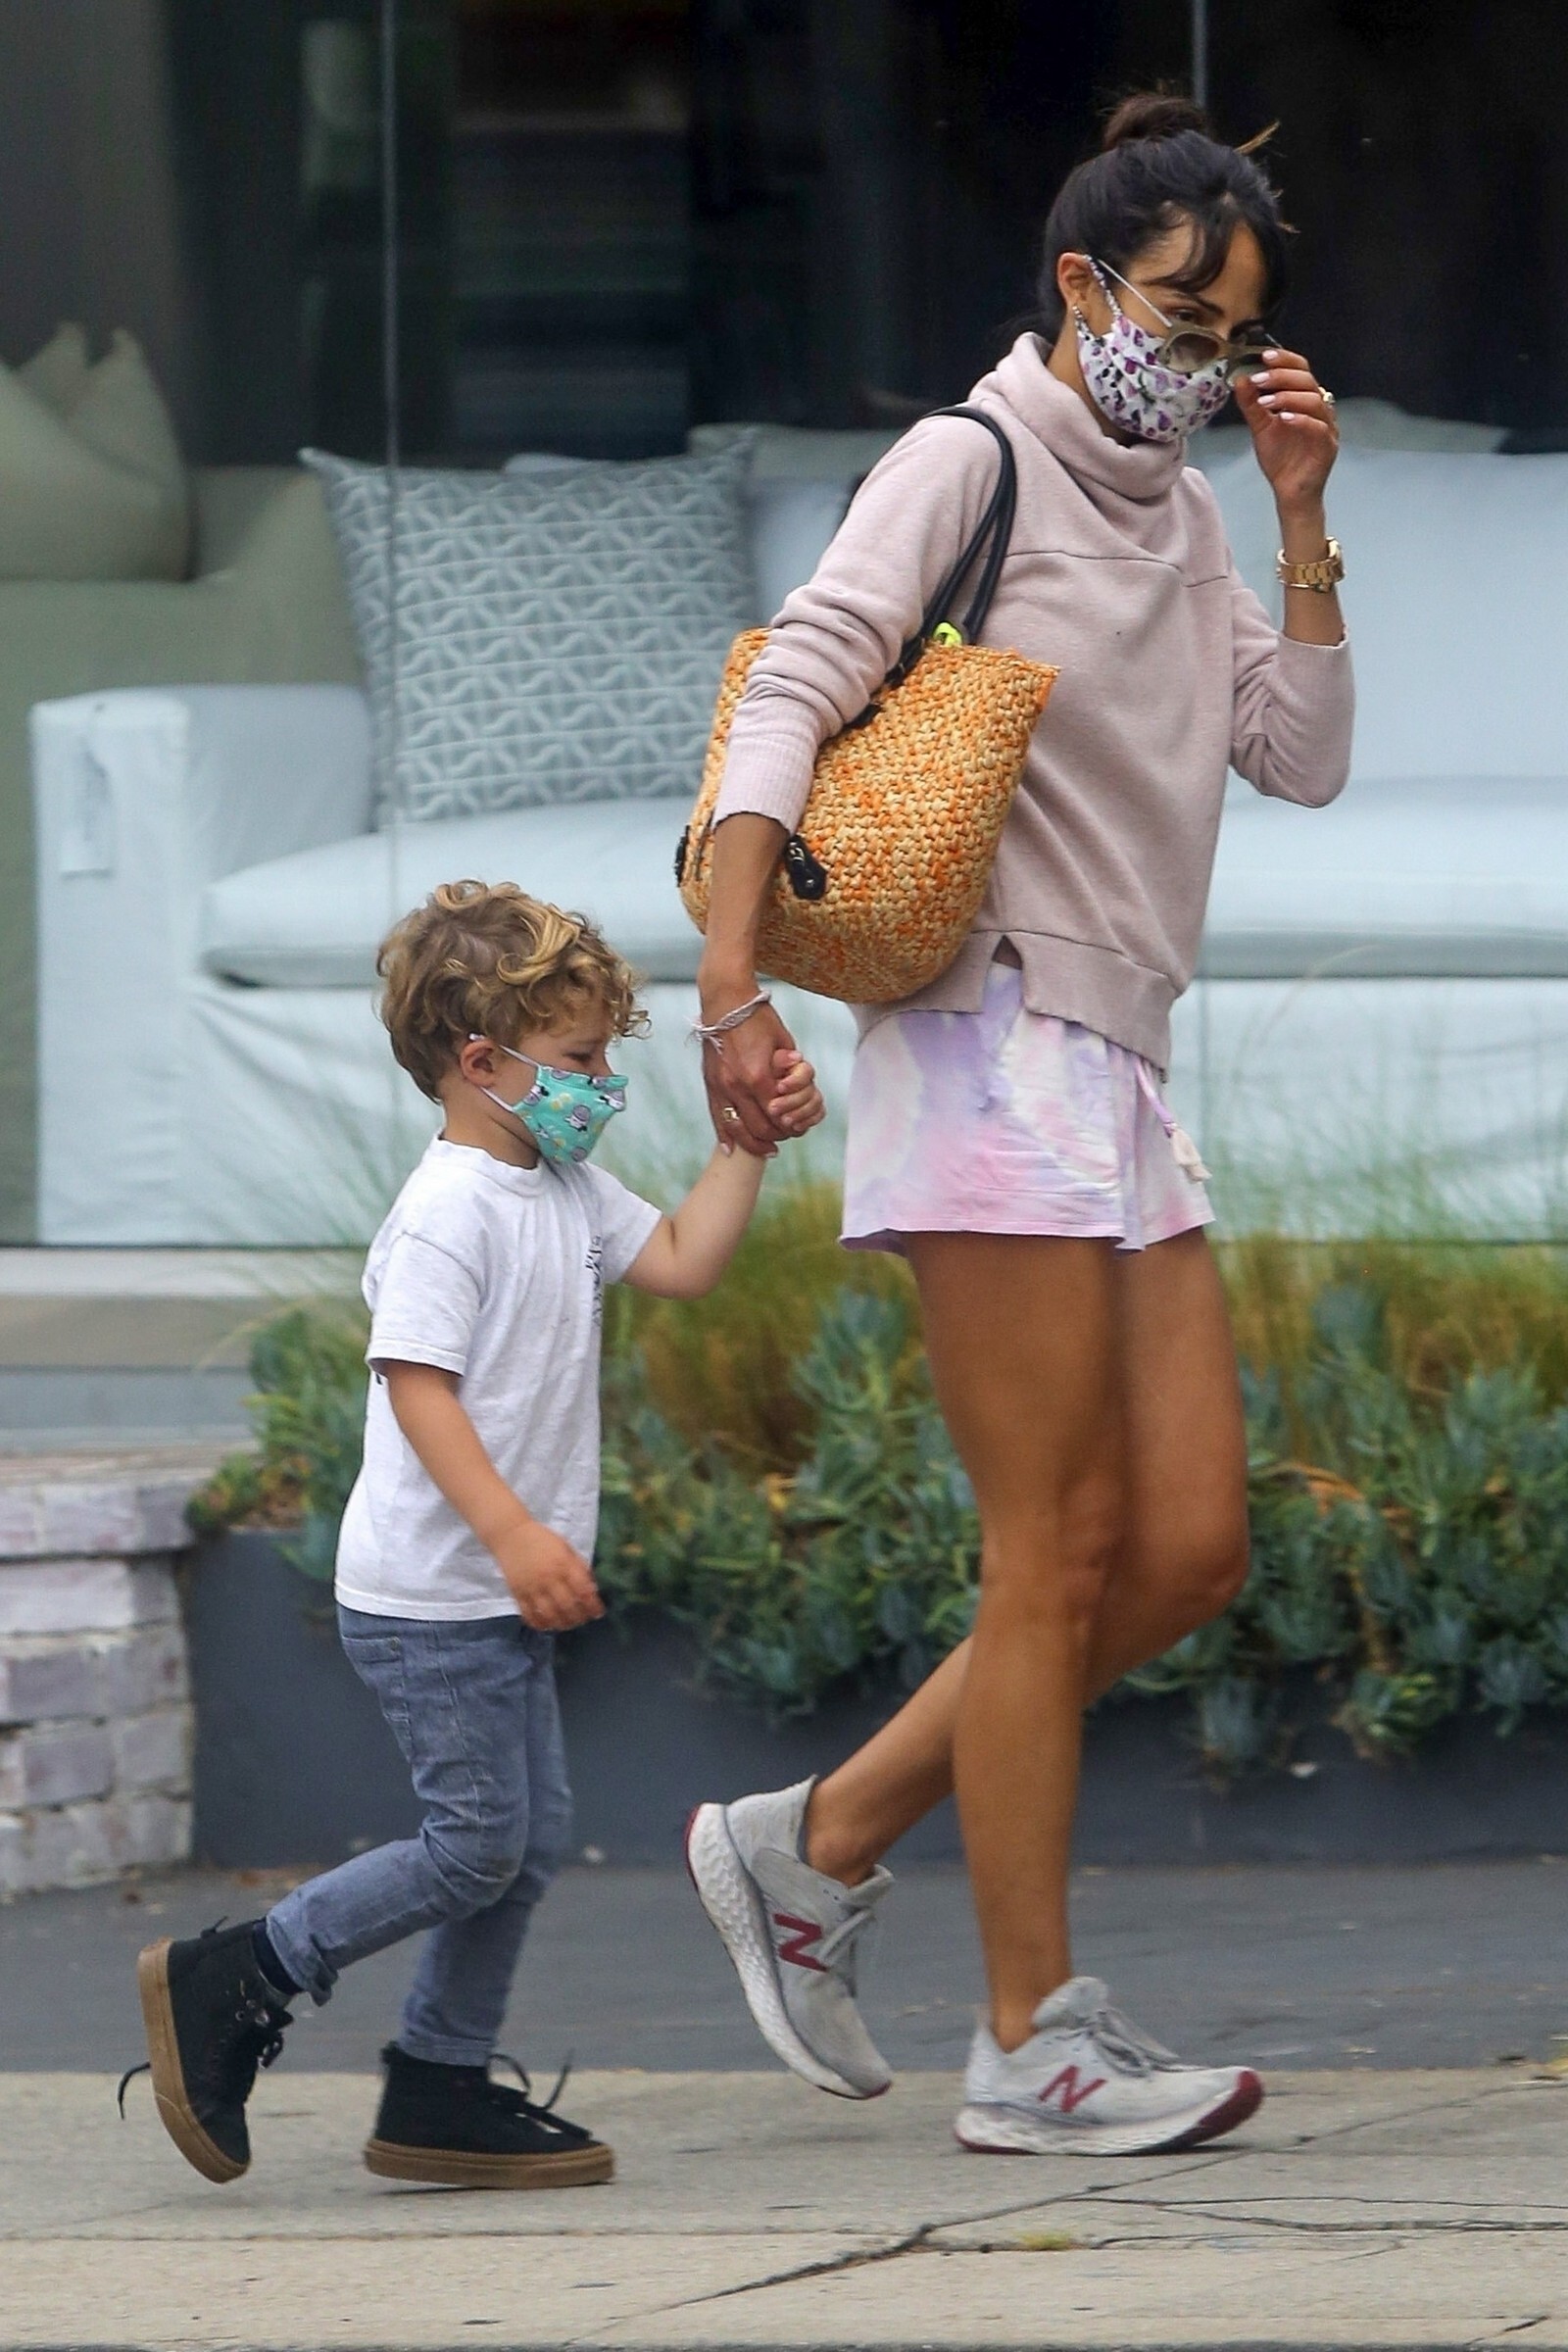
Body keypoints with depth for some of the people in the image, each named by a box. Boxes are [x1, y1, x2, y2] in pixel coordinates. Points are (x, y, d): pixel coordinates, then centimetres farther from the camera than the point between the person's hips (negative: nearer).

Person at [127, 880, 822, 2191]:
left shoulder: (568, 1194, 12)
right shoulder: (451, 1211, -18)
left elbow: (682, 1263, 19)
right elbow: (416, 1383, -24)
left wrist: (751, 1141, 10)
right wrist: (513, 1532, -31)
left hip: (504, 1599, 10)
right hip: (431, 1598, -10)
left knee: (532, 1840, 10)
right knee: (476, 1845, -8)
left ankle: (443, 2093, 16)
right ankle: (227, 1989, 0)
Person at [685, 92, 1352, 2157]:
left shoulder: (1180, 514, 19)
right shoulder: (975, 463, -4)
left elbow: (1303, 759, 16)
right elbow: (797, 688, -15)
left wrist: (1302, 523, 6)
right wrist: (733, 979, -25)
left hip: (1121, 1073, 8)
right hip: (997, 1041, -8)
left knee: (1191, 1547, 5)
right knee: (1058, 1556, -8)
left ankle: (819, 1844, 15)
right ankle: (1032, 2044, -5)